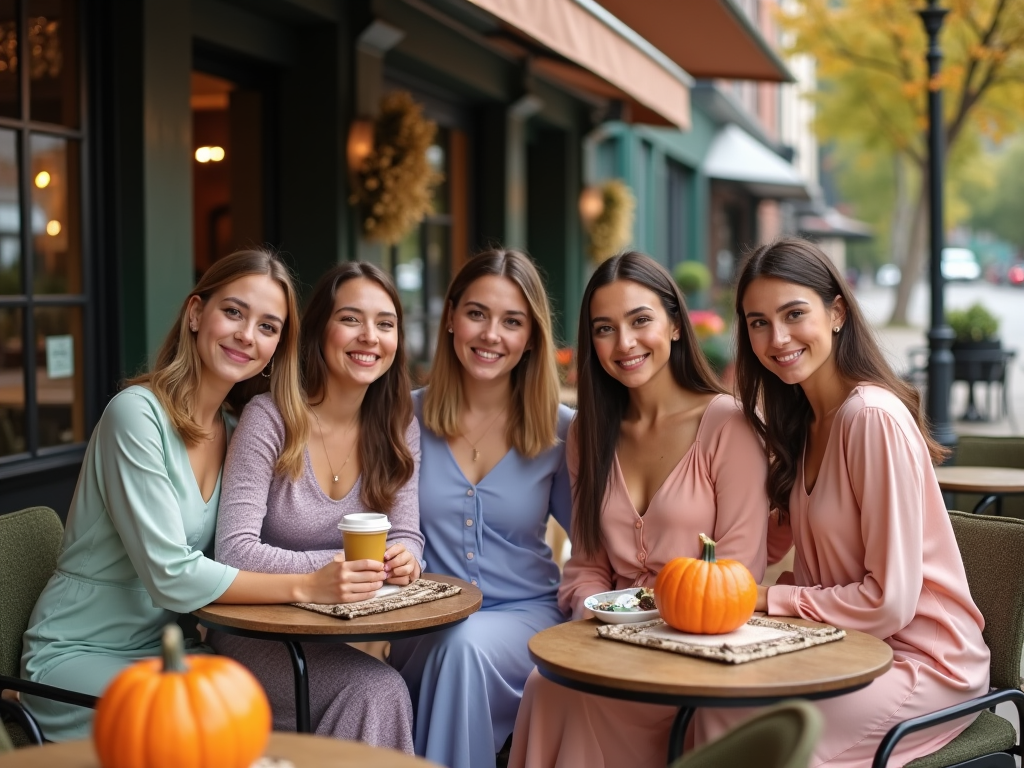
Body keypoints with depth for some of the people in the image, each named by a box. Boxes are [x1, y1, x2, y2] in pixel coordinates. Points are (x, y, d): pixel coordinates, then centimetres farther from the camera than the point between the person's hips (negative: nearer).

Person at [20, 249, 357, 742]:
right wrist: (305, 587, -26)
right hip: (78, 659, -6)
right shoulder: (137, 413, -18)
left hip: (166, 646, 6)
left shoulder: (236, 428, 5)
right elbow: (171, 577, -23)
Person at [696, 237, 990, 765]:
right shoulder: (802, 421, 7)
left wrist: (768, 598, -12)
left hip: (922, 661, -7)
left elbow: (889, 601, -21)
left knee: (732, 715, -20)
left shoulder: (875, 418, -21)